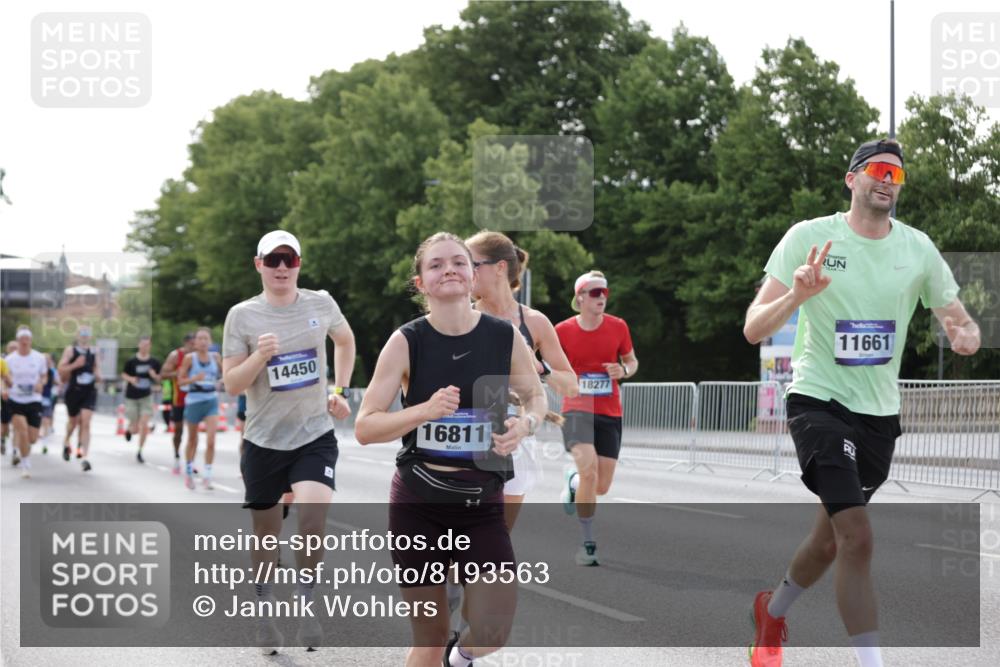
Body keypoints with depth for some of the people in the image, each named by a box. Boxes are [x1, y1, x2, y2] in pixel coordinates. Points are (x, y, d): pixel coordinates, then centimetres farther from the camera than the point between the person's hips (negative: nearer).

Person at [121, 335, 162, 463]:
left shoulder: (154, 362, -2)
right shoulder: (131, 361, -8)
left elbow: (158, 379, 8)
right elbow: (123, 374, 3)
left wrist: (154, 376, -15)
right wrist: (131, 379, -17)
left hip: (146, 396, 1)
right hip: (132, 397, -1)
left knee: (144, 425, -12)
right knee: (135, 429, 5)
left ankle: (140, 452, 3)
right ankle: (129, 430, 44)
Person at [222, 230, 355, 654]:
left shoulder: (321, 304, 0)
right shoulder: (242, 315, -5)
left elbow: (345, 341, 22)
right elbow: (231, 385, -6)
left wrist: (342, 390, 12)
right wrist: (260, 357, -23)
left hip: (315, 435, 0)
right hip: (264, 440, 0)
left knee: (313, 513, -24)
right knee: (266, 534, 9)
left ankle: (305, 603, -4)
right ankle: (265, 615, 30)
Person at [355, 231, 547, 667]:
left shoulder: (505, 337, -4)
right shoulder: (406, 342, -8)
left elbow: (537, 397, 14)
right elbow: (364, 428, -9)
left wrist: (525, 424, -9)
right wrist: (426, 410, -25)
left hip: (482, 503, 1)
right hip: (418, 503, -1)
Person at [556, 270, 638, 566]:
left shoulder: (618, 327, -1)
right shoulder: (563, 330, -5)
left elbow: (632, 361, 12)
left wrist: (624, 370, -10)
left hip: (609, 413, 3)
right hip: (577, 409, -3)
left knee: (601, 486, 2)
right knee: (589, 469, -24)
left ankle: (574, 481, 41)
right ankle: (588, 543, -11)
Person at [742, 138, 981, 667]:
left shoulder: (918, 248, 2)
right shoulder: (809, 237, -9)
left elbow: (958, 320, 9)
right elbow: (754, 330, -12)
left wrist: (966, 337, -16)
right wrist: (797, 295, -31)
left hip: (880, 412, 5)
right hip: (818, 400, -4)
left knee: (830, 539, 15)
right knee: (857, 536, -21)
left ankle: (772, 613, 43)